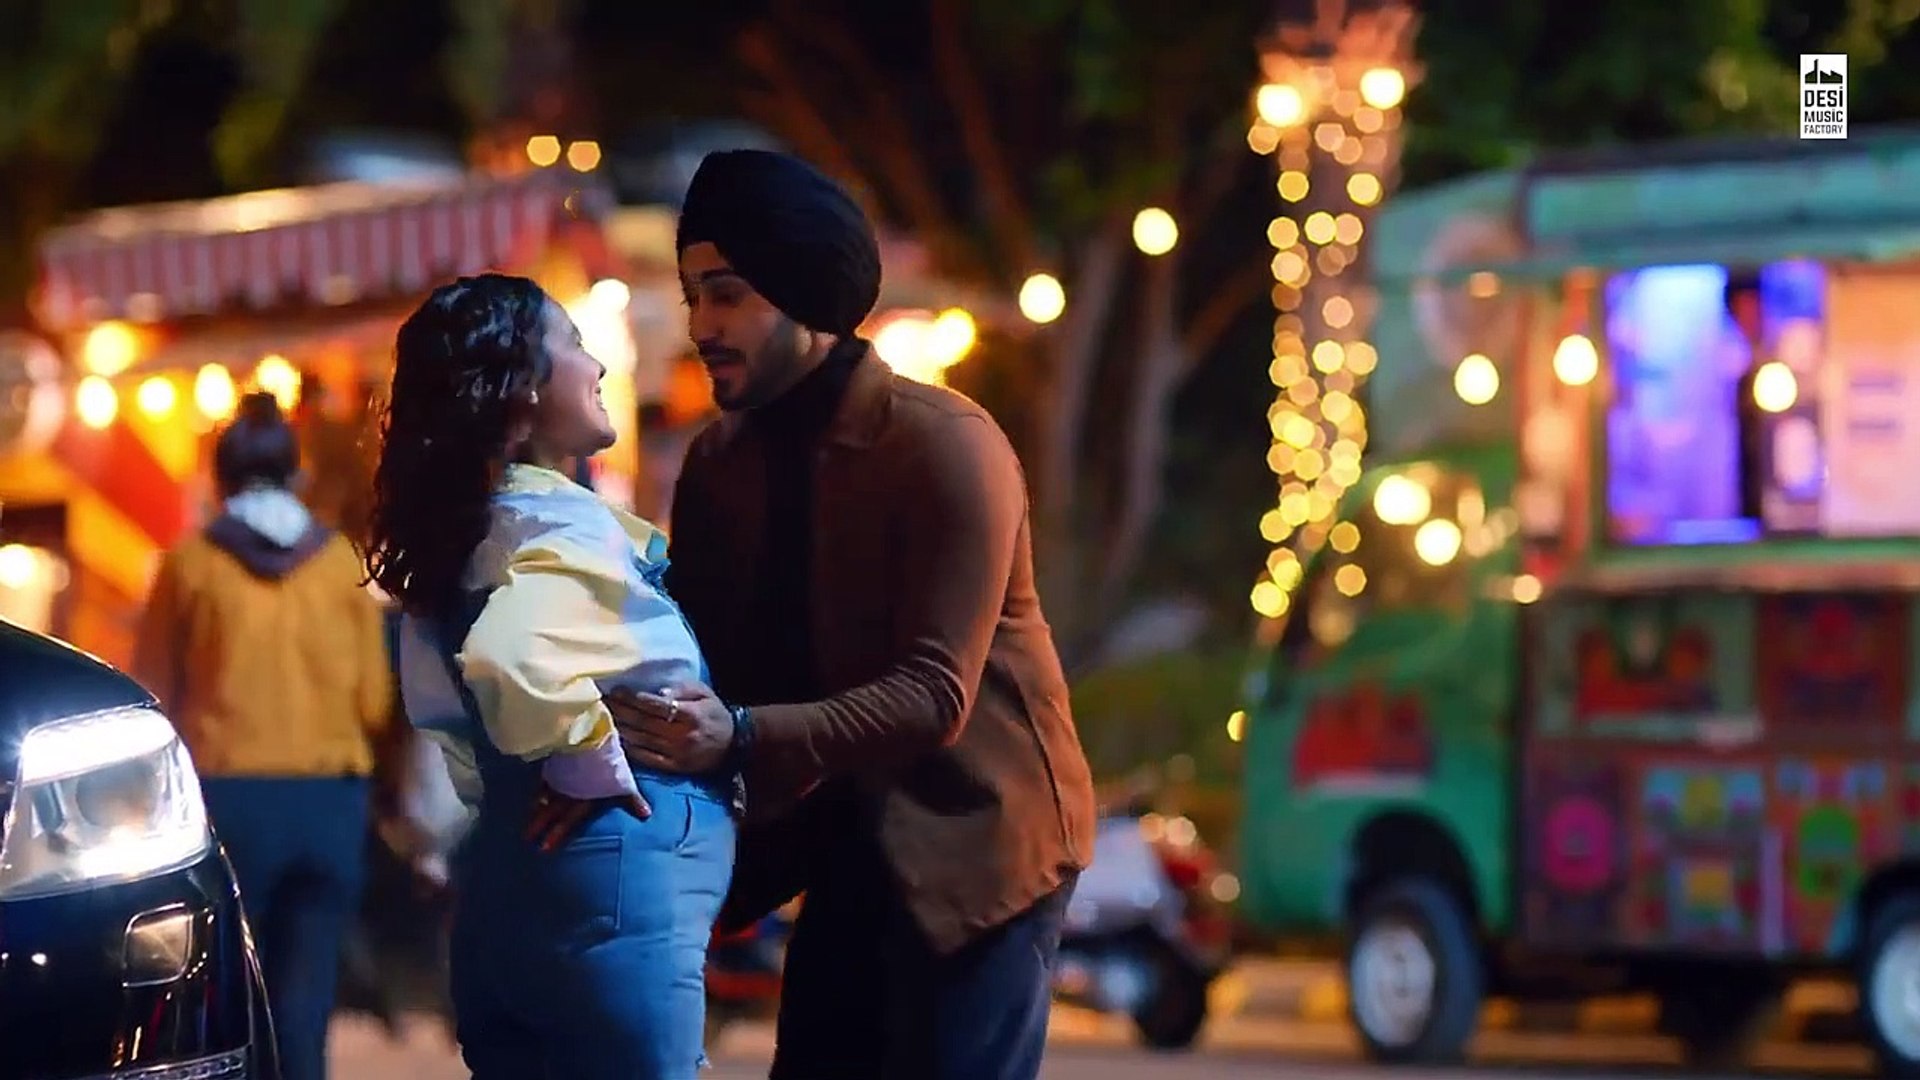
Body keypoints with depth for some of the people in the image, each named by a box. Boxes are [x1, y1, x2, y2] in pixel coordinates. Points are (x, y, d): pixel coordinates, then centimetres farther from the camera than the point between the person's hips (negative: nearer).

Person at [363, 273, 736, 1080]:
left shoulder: (470, 527, 12)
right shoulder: (569, 526, -15)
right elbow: (511, 655, -35)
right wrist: (592, 766, -20)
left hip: (505, 883, 9)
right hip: (610, 885, -9)